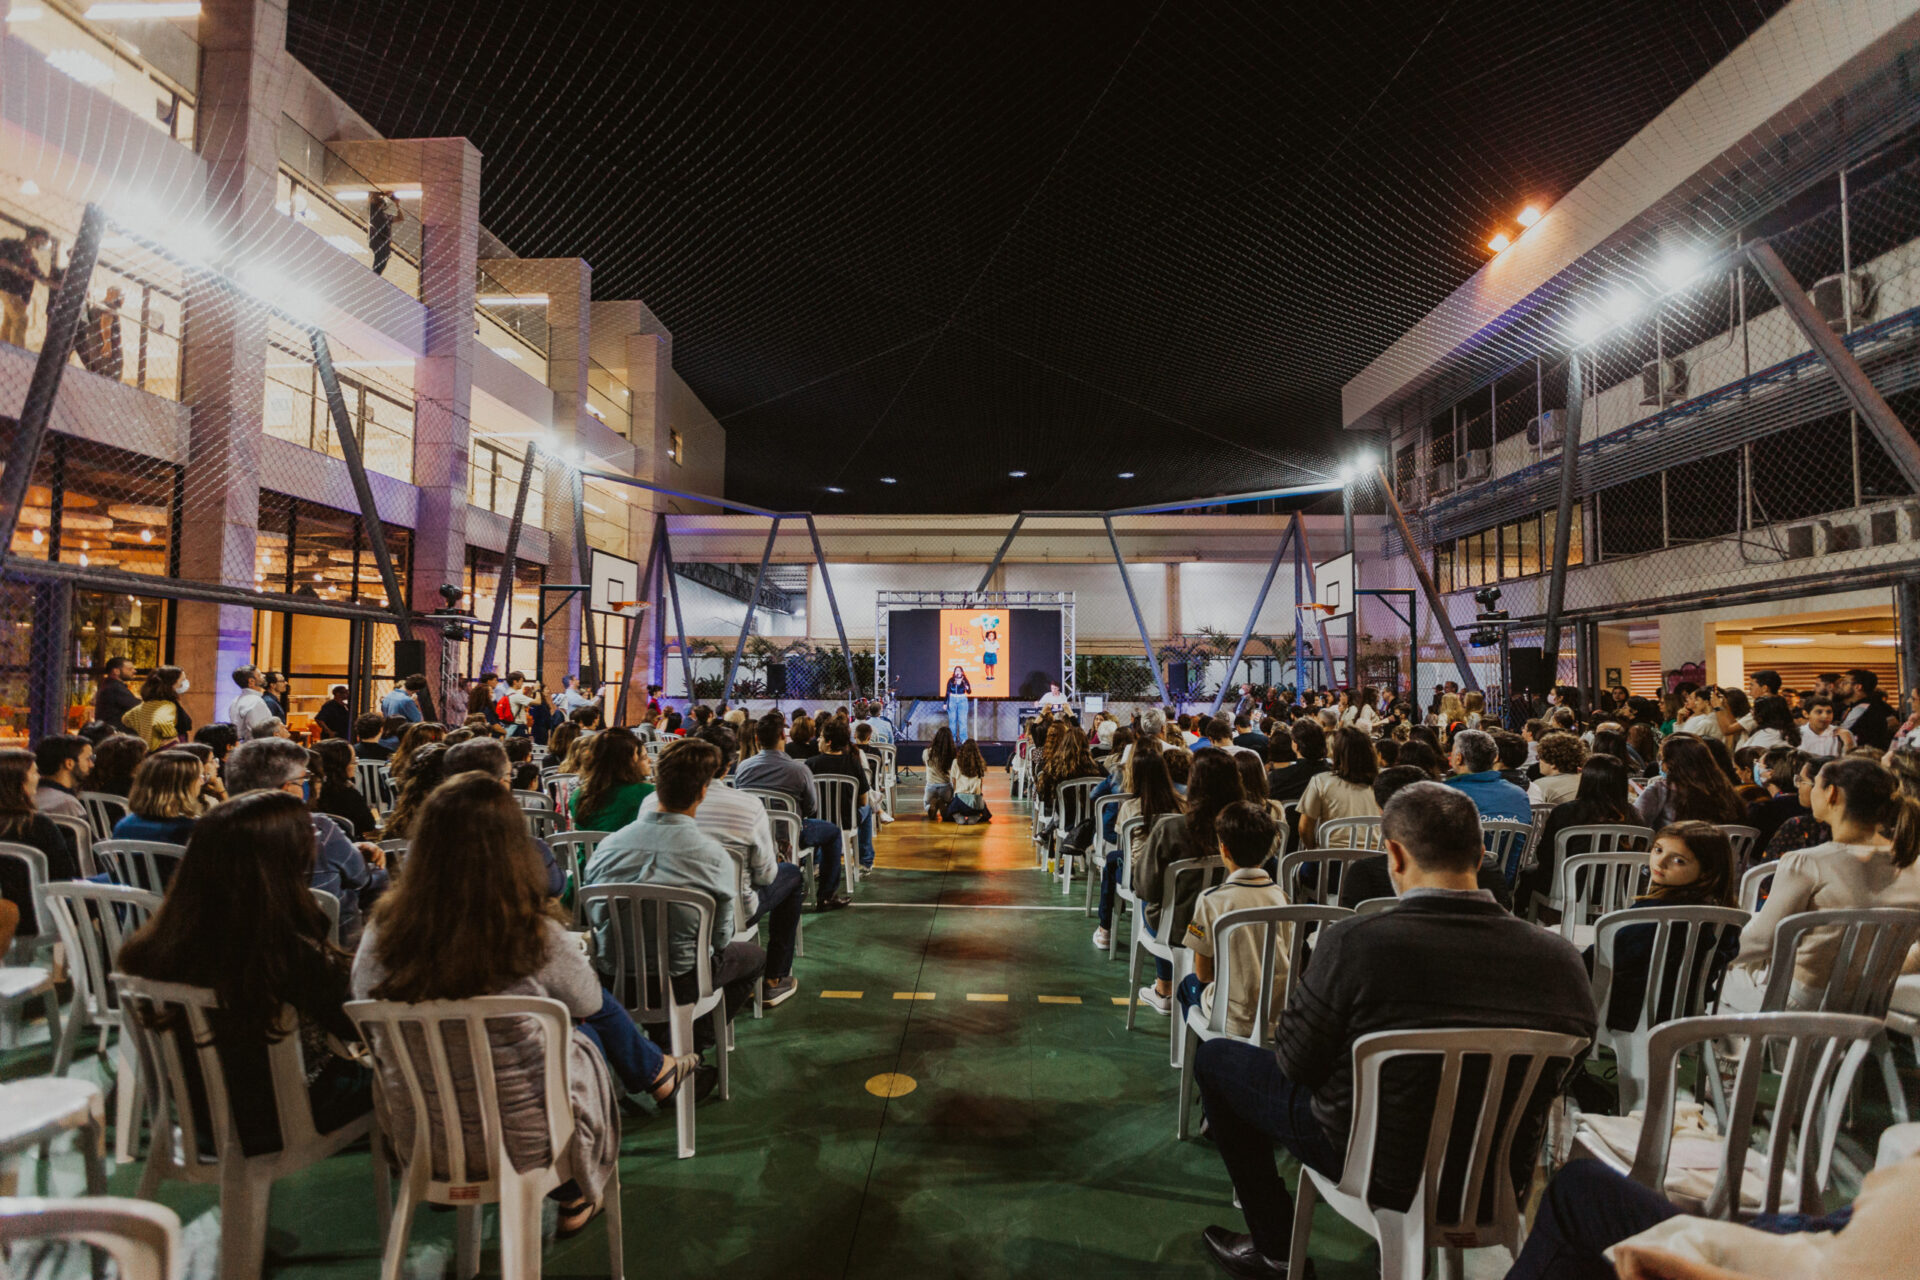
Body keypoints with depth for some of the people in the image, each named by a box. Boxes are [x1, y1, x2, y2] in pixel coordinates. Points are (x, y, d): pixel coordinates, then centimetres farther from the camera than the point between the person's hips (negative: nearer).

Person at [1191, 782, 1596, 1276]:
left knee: (1215, 1057, 16)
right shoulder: (1562, 957, -15)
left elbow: (1295, 1064, -15)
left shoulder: (1354, 942, -28)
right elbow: (1565, 1073, 2)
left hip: (1377, 1169, -5)